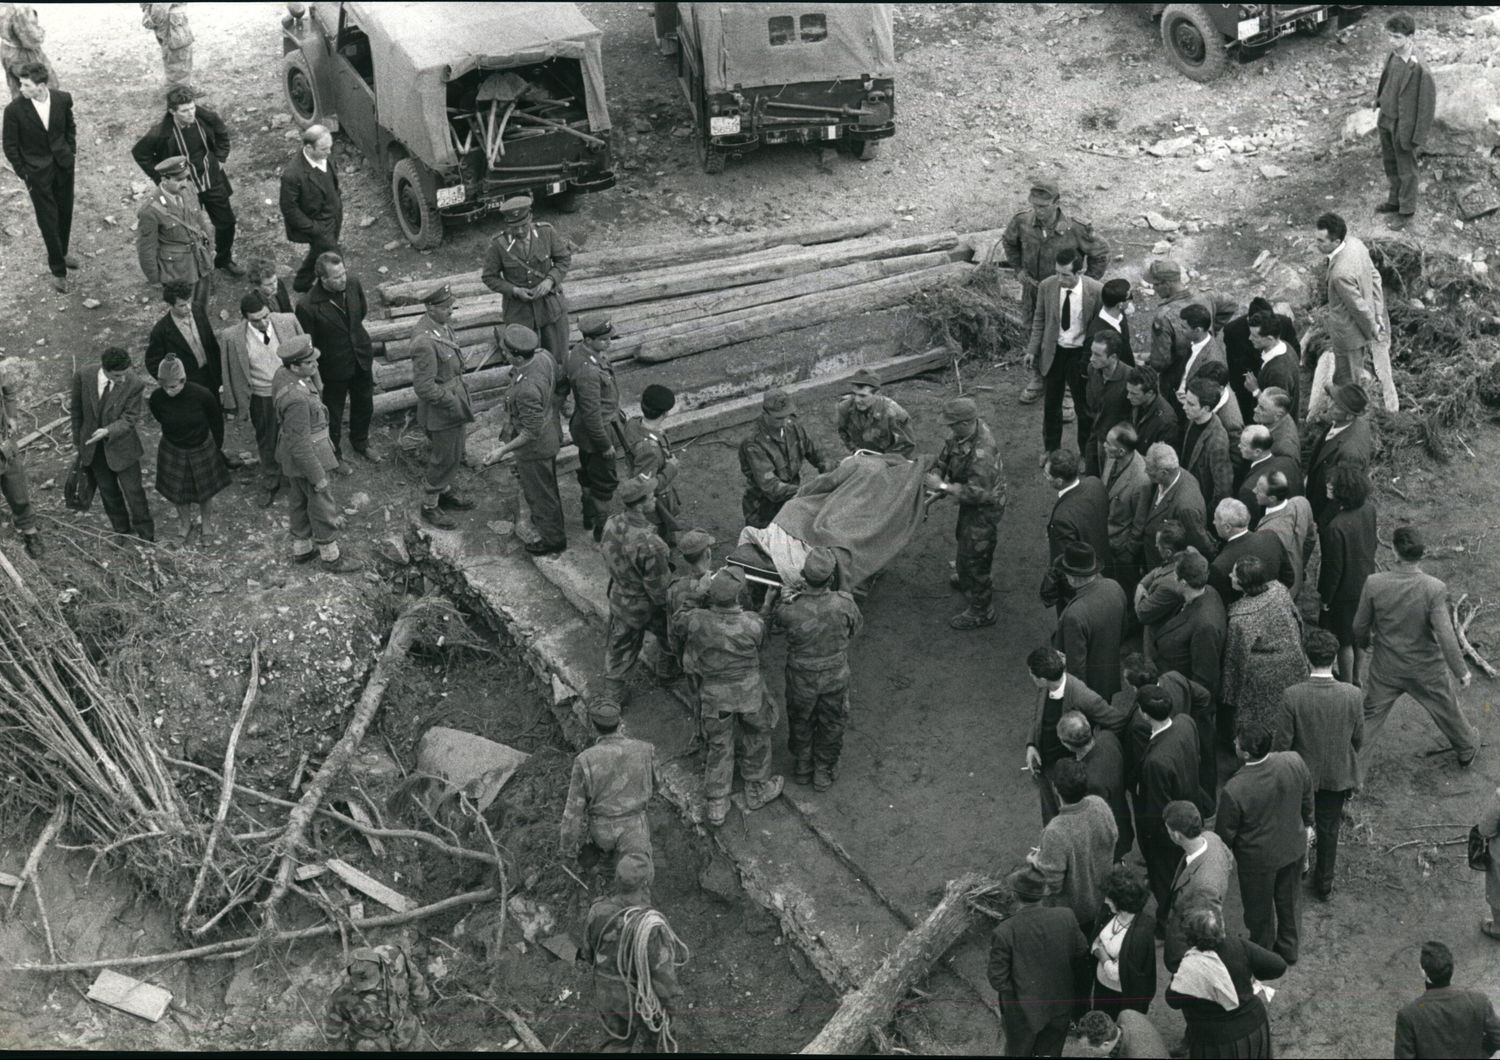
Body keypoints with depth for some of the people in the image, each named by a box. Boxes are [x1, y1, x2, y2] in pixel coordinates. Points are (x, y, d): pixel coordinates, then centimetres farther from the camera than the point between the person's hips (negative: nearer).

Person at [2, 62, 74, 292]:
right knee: (48, 220, 3)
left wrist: (71, 152, 5)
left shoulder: (63, 99, -12)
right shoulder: (14, 110, -20)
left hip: (63, 165, 3)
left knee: (65, 212, 18)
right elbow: (10, 146, -9)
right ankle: (57, 269, 16)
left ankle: (61, 253, 42)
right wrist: (23, 174, -7)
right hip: (37, 172, -3)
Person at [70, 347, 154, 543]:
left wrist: (108, 431, -36)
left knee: (133, 492, 6)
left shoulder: (133, 384, -23)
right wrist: (77, 439, 9)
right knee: (108, 491, 19)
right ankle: (121, 530, 40)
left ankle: (146, 537, 24)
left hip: (122, 447, -3)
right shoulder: (83, 377, -16)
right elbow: (77, 410, 0)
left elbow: (129, 420, -19)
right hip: (93, 445, 3)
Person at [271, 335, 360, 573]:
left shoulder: (282, 375, -9)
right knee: (322, 506, 10)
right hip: (306, 458, -9)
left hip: (289, 454, 9)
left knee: (299, 502, 25)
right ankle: (332, 558, 28)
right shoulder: (296, 399, -36)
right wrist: (318, 477, -20)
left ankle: (301, 548, 44)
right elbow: (301, 446, -28)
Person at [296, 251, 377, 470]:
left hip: (361, 358, 5)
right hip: (334, 367, -5)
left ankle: (360, 442, 55)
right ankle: (334, 455, 45)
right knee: (333, 414, 18)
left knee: (364, 405, 26)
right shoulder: (308, 307, -31)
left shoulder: (353, 283, -17)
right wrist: (315, 377, -12)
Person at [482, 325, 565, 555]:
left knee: (539, 492, 17)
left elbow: (531, 432, -31)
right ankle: (546, 520, 59)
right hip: (552, 432, 8)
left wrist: (503, 450, -26)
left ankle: (552, 539, 40)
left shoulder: (527, 389, -41)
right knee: (546, 483, 33)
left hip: (535, 447, -8)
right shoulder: (543, 356, -17)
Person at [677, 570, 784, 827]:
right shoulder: (752, 624, -26)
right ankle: (757, 790, 42)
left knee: (719, 746, 19)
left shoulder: (696, 622, -26)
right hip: (749, 692, -1)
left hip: (715, 696, 1)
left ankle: (717, 806, 25)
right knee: (756, 738, 24)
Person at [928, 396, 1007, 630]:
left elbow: (977, 492, -36)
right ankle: (967, 580, 59)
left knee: (972, 557, 3)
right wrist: (936, 475, -11)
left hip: (984, 510, -9)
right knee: (964, 538, 32)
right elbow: (945, 457, 6)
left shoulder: (982, 454, -39)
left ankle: (981, 612, 21)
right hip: (972, 505, 9)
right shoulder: (962, 434, -11)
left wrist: (943, 486, -29)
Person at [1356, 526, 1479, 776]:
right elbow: (1446, 636, -24)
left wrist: (1363, 643, 16)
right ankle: (1467, 750, 52)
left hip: (1385, 670, 1)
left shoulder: (1373, 583, -21)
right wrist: (1461, 672, -11)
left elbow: (1360, 626, -7)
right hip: (1427, 671, 0)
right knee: (1448, 711, 26)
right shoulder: (1434, 589, -27)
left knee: (1369, 718, 17)